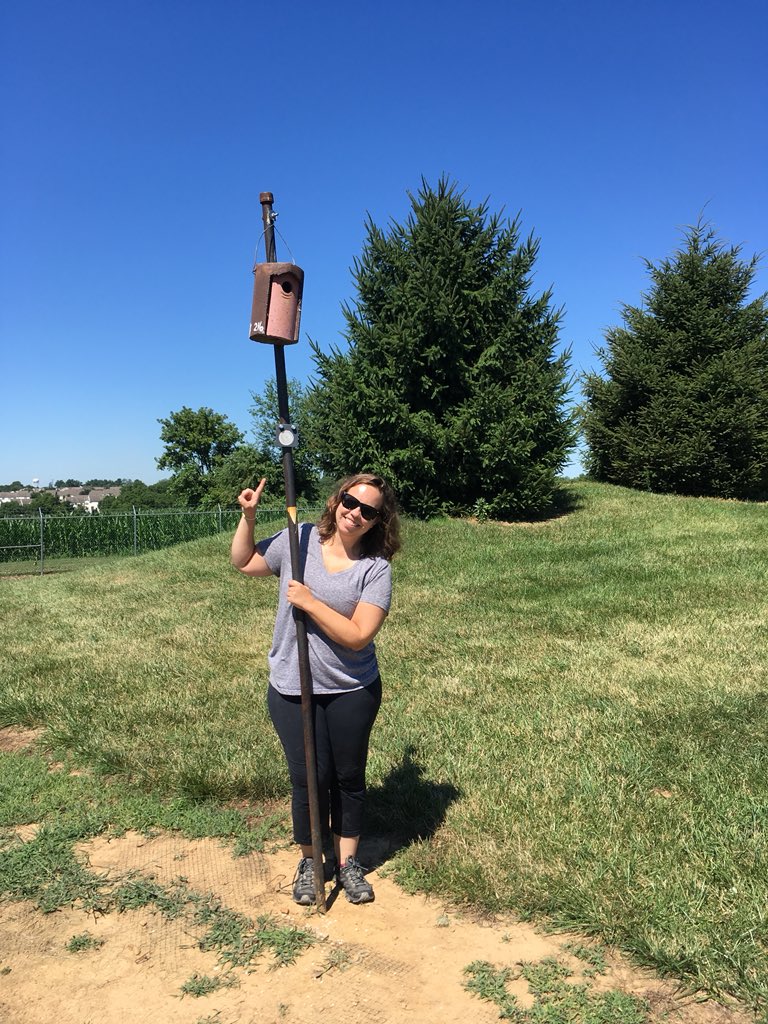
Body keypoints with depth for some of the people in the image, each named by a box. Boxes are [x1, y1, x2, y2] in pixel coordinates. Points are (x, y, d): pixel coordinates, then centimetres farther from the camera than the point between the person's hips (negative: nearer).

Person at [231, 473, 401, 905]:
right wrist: (248, 517, -4)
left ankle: (347, 861, 35)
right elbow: (244, 562, 9)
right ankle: (309, 861, 31)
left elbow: (357, 635, -21)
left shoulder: (376, 569, -12)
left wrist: (310, 602, -22)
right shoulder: (300, 539, -5)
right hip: (293, 690, 1)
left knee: (349, 777, 14)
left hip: (352, 692, 0)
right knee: (309, 779, 6)